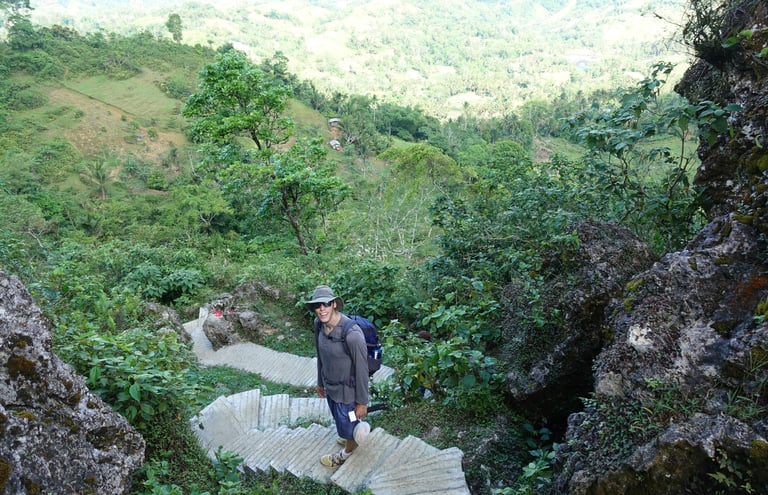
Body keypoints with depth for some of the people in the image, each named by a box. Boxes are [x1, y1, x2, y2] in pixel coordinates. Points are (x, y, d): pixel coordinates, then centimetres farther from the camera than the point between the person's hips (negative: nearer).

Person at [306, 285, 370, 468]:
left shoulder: (352, 334, -35)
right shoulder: (319, 324, -12)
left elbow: (362, 369, -24)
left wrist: (362, 402, -15)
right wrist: (320, 382, 16)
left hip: (346, 390, -6)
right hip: (330, 386, 7)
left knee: (348, 425, 18)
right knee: (339, 418, 31)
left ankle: (347, 453, 48)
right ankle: (351, 437, 60)